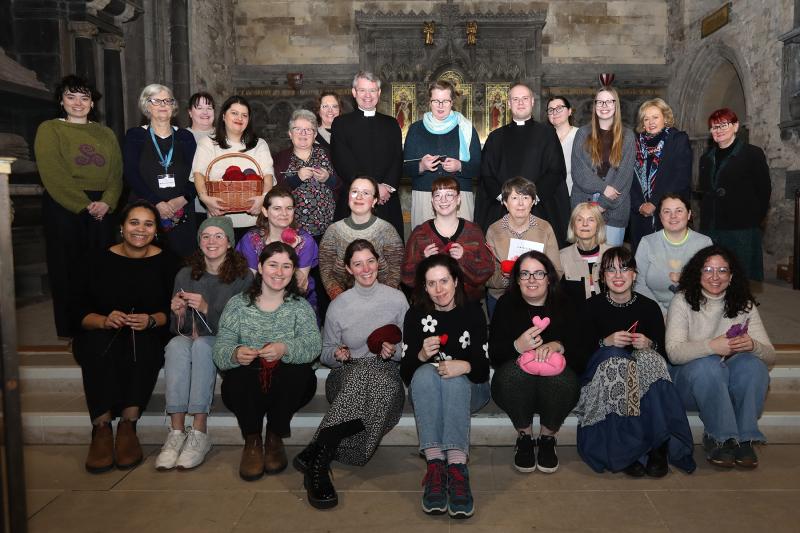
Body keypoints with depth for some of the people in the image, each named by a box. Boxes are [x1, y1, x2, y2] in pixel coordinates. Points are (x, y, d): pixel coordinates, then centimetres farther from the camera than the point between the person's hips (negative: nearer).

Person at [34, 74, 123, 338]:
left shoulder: (106, 134, 17)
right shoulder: (49, 129, 5)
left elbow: (117, 173, 7)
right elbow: (53, 174, -7)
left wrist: (107, 202, -10)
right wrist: (85, 205, -13)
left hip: (102, 210, 3)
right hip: (64, 209, -3)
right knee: (67, 270, 1)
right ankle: (72, 333, 9)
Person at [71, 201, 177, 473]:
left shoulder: (165, 261, 2)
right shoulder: (97, 260, 3)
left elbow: (172, 311, -2)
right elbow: (79, 311, -1)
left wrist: (151, 320, -22)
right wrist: (104, 321, -21)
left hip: (148, 336, 0)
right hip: (99, 336, 1)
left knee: (144, 346, -33)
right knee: (99, 347, -32)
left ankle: (128, 426, -25)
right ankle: (102, 429, -26)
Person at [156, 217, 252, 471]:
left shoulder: (243, 276, -1)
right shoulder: (185, 275, 9)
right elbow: (179, 330, 11)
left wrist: (207, 309, -21)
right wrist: (178, 314, -12)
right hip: (191, 342, 3)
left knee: (201, 345, -35)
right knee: (176, 344, -31)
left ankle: (199, 434, -35)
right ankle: (177, 431, -36)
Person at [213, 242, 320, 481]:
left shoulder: (300, 306, 7)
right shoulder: (237, 304, 7)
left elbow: (313, 343, -13)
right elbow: (220, 348, -6)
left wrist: (285, 349, -36)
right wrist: (234, 354, -32)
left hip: (287, 387, 1)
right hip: (246, 388, 0)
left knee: (301, 372, -31)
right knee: (235, 378, -32)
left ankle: (275, 437, -7)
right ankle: (252, 440, -7)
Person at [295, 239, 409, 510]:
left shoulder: (397, 299, 9)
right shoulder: (338, 305, 9)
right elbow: (325, 354, 16)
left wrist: (394, 351, -9)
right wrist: (337, 354, -7)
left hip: (387, 375, 0)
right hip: (346, 378, 0)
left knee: (376, 378, -40)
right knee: (364, 370, -40)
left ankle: (315, 454, -44)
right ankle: (318, 463, -46)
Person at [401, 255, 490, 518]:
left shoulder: (473, 312, -3)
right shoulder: (416, 315, 0)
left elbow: (483, 369, -9)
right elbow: (405, 373, -4)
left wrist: (465, 367, -32)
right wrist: (422, 355, -25)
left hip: (468, 389, -1)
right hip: (425, 390, 1)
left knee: (455, 380, -35)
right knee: (425, 372, -33)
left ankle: (457, 468, -47)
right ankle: (435, 465, -43)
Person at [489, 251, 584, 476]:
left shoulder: (564, 306, 3)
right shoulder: (506, 305, 2)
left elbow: (583, 352, -8)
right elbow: (493, 354, -7)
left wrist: (558, 346, -29)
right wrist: (517, 346, -29)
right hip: (516, 385, 0)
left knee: (563, 379, -34)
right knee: (513, 371, -34)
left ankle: (548, 437, -5)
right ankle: (524, 437, -9)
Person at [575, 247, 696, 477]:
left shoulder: (649, 307, 6)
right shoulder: (592, 306, 2)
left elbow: (662, 352, 6)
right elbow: (581, 350, -3)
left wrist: (649, 345, -16)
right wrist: (606, 342, -20)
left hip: (643, 373, 1)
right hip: (601, 377, -1)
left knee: (650, 358, -30)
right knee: (613, 356, -33)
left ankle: (660, 445, -28)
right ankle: (624, 450, -31)